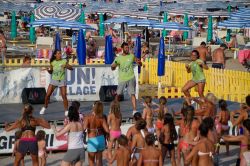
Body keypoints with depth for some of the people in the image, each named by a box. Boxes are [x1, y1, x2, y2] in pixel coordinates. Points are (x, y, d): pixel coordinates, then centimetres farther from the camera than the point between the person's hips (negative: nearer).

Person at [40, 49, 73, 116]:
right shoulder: (52, 62, 1)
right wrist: (48, 70, -11)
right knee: (47, 95, 0)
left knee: (64, 96, -9)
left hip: (62, 80, -2)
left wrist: (66, 66, -29)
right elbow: (51, 72, 11)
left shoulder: (64, 61, -6)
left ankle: (66, 111, 0)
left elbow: (71, 68, -11)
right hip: (54, 80, 2)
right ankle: (44, 107, 20)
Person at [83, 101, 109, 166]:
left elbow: (84, 128, -26)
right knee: (99, 159, 19)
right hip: (101, 139, 3)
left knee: (91, 160, 12)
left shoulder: (88, 117, -14)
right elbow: (107, 130, -11)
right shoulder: (102, 118, -6)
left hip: (92, 140, -3)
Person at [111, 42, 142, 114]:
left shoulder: (131, 56, 3)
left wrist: (139, 62, -15)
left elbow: (140, 64, 8)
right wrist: (113, 66, -24)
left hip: (131, 78, 0)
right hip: (122, 79, 0)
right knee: (118, 94, 6)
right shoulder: (118, 58, -2)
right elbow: (112, 68, -1)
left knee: (133, 94, -5)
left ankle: (134, 110, -6)